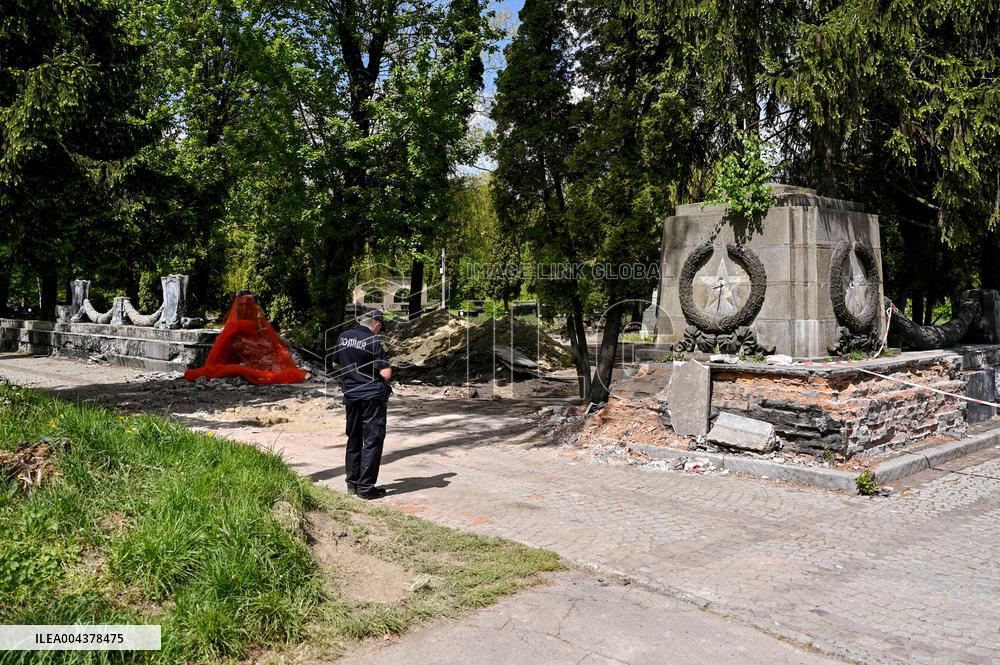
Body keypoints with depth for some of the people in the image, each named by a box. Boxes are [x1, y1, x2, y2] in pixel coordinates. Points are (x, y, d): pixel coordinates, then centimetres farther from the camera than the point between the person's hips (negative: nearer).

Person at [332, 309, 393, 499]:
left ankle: (352, 483, 24)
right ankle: (366, 487, 1)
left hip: (351, 396, 6)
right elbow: (386, 373, -19)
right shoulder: (373, 342, -16)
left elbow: (336, 363, 19)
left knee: (354, 439, 17)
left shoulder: (343, 337, 4)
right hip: (373, 396, -6)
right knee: (372, 441, 1)